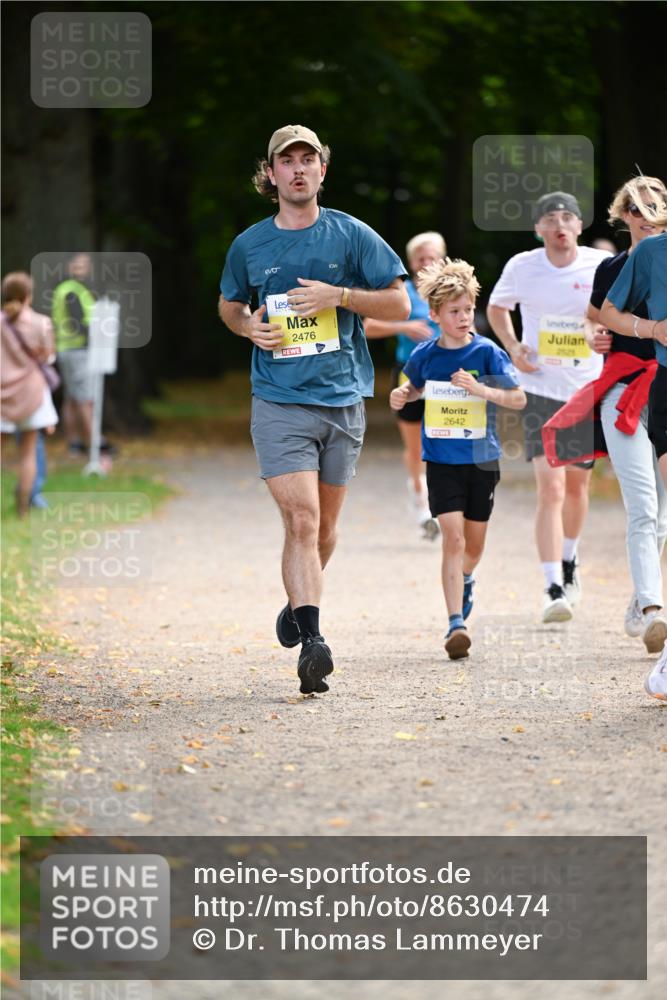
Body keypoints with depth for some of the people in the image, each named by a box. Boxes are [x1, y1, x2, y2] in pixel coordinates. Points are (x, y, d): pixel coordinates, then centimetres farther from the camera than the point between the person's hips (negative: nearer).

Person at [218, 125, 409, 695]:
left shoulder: (352, 236, 2)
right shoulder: (249, 246, 6)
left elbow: (400, 305, 2)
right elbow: (229, 305, 23)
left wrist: (339, 296, -13)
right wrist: (249, 327, 0)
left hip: (342, 399, 1)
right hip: (279, 403, -1)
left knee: (324, 529, 12)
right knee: (301, 522, -16)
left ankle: (300, 602, 39)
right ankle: (312, 641, -23)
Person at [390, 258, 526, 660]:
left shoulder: (487, 353, -7)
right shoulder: (425, 355, 0)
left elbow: (519, 399, -8)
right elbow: (414, 389, 20)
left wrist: (480, 389, -22)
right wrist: (401, 397, -3)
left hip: (481, 460, 0)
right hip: (442, 460, 0)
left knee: (475, 543, 13)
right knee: (453, 537, -14)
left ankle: (465, 580, 49)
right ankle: (456, 623, -17)